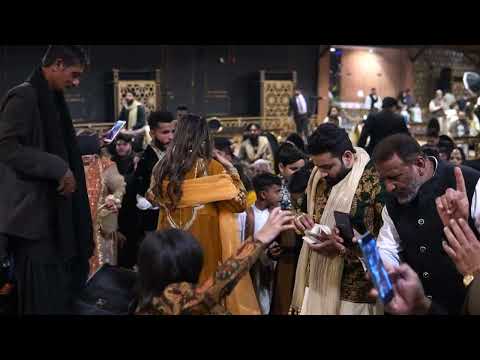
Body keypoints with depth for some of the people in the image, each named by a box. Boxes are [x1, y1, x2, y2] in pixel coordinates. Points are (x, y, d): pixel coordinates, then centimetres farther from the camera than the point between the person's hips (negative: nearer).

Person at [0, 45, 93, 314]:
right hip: (34, 210, -9)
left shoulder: (52, 99, 15)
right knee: (44, 296, -4)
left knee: (60, 289, 13)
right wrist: (58, 168, -22)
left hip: (54, 208, 9)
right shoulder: (23, 97, -13)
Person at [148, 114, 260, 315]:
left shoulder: (163, 168, -2)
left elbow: (153, 199, 16)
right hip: (205, 243, -4)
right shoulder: (211, 167, -14)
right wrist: (230, 168, -2)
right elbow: (239, 202, -10)